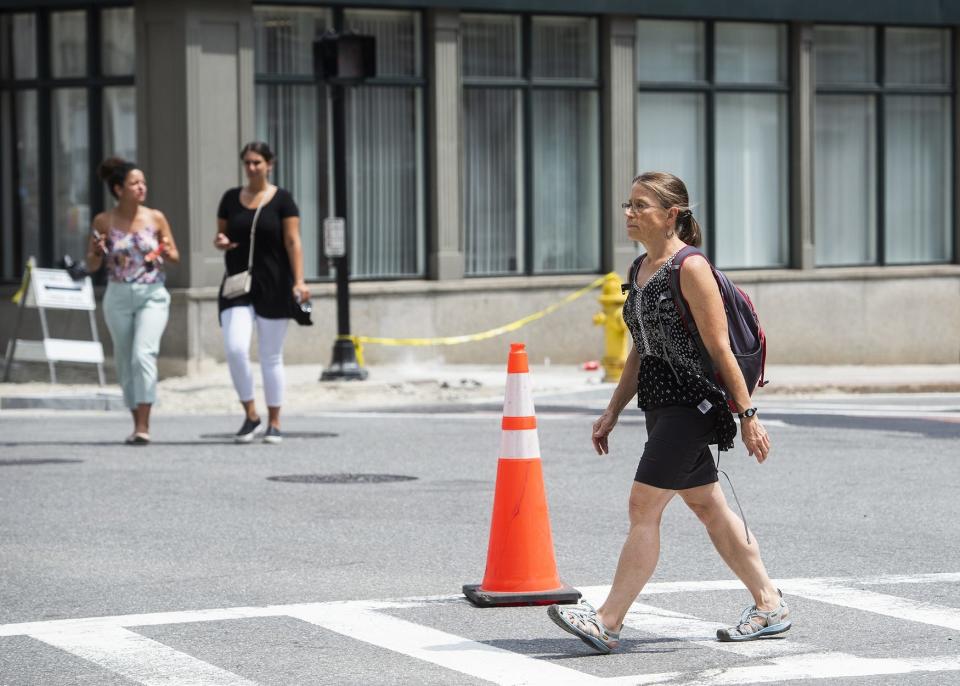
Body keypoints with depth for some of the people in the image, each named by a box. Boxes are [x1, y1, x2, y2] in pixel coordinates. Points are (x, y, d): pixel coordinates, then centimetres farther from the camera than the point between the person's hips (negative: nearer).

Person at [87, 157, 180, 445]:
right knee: (125, 362, 8)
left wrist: (167, 253, -15)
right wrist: (97, 252, -17)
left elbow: (175, 257, 8)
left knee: (143, 355, -18)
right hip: (118, 297, 2)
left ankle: (143, 426, -18)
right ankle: (137, 423, 21)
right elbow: (92, 265, 5)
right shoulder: (103, 221, -1)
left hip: (153, 295, -2)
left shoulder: (156, 218, -1)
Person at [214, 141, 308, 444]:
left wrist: (299, 281, -17)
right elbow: (221, 235, 17)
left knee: (271, 356, 3)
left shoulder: (282, 200, -1)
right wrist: (220, 242, -8)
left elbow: (293, 242, -7)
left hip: (274, 286, -2)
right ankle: (250, 415, 2)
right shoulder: (231, 199, 8)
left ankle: (274, 423, 14)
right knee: (235, 348, -14)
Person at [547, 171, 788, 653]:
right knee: (708, 506, 13)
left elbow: (720, 349, -15)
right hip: (661, 402, 9)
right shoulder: (642, 269, 13)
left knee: (643, 508, -11)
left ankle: (608, 622, -10)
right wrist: (612, 412, 17)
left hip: (691, 401, -9)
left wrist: (747, 415, -14)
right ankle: (769, 605, 22)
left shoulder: (691, 269, -13)